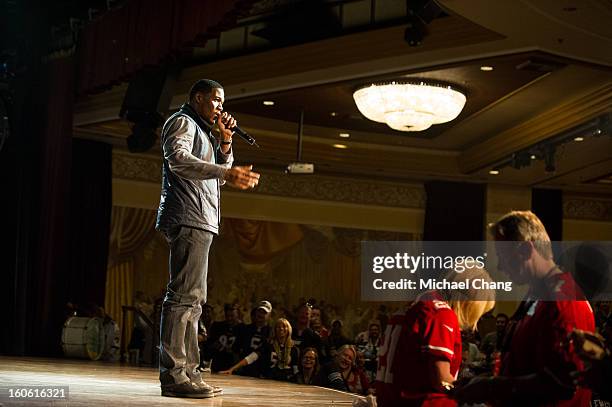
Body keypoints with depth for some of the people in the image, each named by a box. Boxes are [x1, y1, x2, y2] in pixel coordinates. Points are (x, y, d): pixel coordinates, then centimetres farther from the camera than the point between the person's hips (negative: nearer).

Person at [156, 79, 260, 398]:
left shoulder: (202, 130, 29)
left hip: (199, 222, 11)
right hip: (188, 219, -11)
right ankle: (173, 375, -19)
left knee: (192, 299, 9)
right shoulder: (182, 121, 0)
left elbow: (217, 176, 29)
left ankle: (187, 372, 13)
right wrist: (225, 172, -30)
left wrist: (225, 142, 15)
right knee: (185, 295, -16)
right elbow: (178, 159, -20)